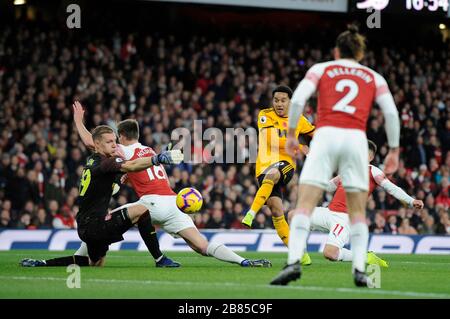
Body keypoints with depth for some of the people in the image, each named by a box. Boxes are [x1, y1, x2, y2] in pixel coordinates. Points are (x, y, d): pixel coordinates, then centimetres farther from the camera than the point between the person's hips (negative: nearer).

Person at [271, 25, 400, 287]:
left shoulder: (321, 69, 15)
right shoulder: (374, 78, 19)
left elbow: (298, 99, 0)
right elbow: (391, 113, 6)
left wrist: (291, 134, 9)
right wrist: (394, 150, 12)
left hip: (325, 137, -1)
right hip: (357, 139, 1)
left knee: (305, 205, -5)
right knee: (358, 211, 11)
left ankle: (294, 262, -24)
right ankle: (360, 270, -1)